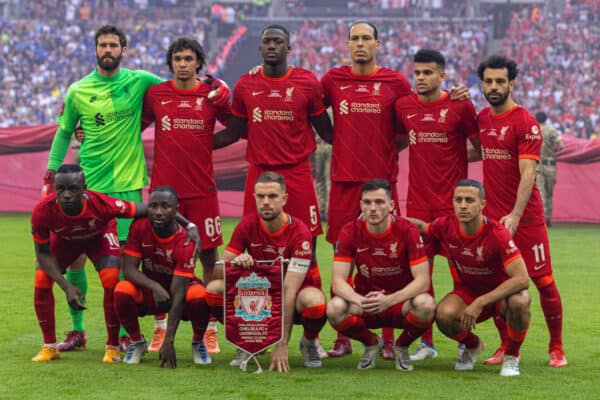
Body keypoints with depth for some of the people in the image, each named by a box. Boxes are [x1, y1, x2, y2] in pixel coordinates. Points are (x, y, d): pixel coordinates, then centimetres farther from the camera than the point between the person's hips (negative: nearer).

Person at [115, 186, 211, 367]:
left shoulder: (185, 242, -27)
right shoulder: (139, 227, -17)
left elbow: (178, 294, -31)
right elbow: (129, 269, -18)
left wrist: (169, 342, -36)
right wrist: (155, 287, -39)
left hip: (177, 290, -2)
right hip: (149, 291, 2)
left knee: (198, 296, -36)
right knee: (122, 291, -30)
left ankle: (198, 343, -3)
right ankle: (137, 342, -2)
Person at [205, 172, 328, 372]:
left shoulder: (299, 232, -24)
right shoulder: (248, 224, -10)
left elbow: (289, 291, -30)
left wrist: (282, 344, -34)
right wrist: (235, 262, -35)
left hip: (295, 301, -4)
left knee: (314, 300, -40)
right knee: (214, 288, -20)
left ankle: (309, 342, -4)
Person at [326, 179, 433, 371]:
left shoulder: (407, 230, -14)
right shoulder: (350, 232, -10)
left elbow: (422, 280, -18)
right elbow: (338, 281, -13)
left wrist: (388, 300, -35)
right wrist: (360, 300, -35)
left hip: (400, 303, -1)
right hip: (365, 304, 1)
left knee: (426, 305, -35)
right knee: (334, 309, -31)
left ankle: (402, 346, 1)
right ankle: (371, 343, 4)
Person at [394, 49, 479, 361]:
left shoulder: (460, 106, -4)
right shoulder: (403, 106, 6)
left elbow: (480, 147, 4)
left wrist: (454, 158, -6)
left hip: (453, 201, -3)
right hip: (417, 201, 3)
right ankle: (426, 342, 11)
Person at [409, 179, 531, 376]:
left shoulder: (497, 234, -27)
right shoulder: (445, 227, -14)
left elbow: (522, 279, -32)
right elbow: (423, 227, 13)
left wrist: (480, 302, -34)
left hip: (501, 292, -3)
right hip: (466, 292, 3)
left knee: (519, 302, -38)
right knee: (444, 315, -31)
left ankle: (511, 356, -6)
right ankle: (472, 345, 7)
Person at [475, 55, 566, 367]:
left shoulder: (526, 123, -11)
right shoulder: (482, 118, 10)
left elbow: (527, 173, -19)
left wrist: (515, 216, -28)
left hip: (526, 216, -6)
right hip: (492, 215, 6)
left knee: (543, 282, -1)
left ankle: (556, 349, 11)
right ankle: (506, 347, 17)